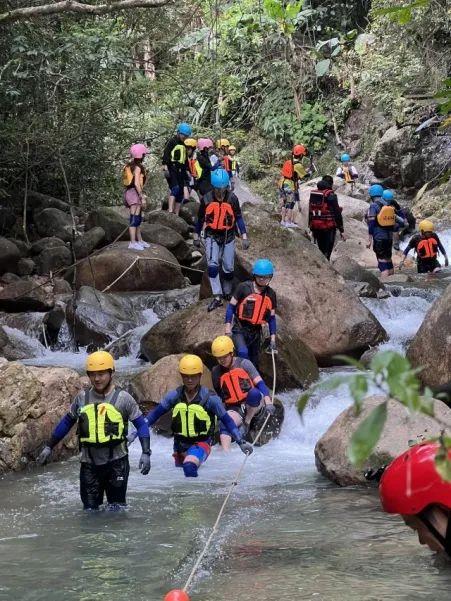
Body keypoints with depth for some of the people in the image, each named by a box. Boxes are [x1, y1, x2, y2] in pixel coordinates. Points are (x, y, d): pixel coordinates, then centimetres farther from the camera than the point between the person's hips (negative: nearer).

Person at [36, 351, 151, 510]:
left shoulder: (123, 398, -4)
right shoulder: (82, 398, 4)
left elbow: (141, 425, -2)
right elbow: (66, 423, 16)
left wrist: (145, 453, -12)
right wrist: (49, 447, 16)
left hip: (116, 461, -3)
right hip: (89, 463, 3)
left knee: (117, 509, 1)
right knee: (90, 509, 7)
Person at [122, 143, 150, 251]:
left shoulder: (130, 165, 13)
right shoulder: (137, 167, -13)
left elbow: (126, 181, 15)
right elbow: (136, 183, -21)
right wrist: (142, 197, -19)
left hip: (129, 192, 10)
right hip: (134, 193, -10)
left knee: (138, 218, 18)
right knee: (134, 219, -10)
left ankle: (139, 240, 26)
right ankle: (133, 243, -13)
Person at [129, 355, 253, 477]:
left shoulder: (209, 398, -12)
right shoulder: (175, 396, -4)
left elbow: (226, 420, -5)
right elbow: (154, 414, 3)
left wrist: (241, 442, -9)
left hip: (201, 443, -5)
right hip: (180, 443, 5)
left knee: (189, 466, -33)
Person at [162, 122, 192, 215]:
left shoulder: (183, 145, 22)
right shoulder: (172, 141, -3)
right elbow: (166, 154, -12)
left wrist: (187, 171, 26)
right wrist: (165, 167, -21)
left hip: (180, 171, 8)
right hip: (172, 169, -8)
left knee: (181, 192, 4)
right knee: (175, 188, -23)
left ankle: (176, 214, 7)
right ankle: (170, 211, -30)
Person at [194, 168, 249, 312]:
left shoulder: (232, 199, -11)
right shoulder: (206, 199, -10)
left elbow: (238, 218, -2)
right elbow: (200, 219, 3)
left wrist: (244, 237, -5)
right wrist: (196, 237, 11)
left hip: (228, 237, 1)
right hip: (212, 236, -1)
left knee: (228, 268, 7)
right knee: (212, 266, -16)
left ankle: (227, 294, 29)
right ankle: (217, 297, -15)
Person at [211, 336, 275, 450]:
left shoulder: (244, 364, -5)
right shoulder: (216, 372, 6)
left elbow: (260, 383, -14)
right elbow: (218, 395, 20)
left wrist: (268, 402, -27)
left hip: (253, 405, -3)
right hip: (234, 408, 3)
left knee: (254, 393, -36)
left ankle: (247, 423, -14)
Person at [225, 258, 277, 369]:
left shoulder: (271, 294, 2)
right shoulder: (244, 288, -11)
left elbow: (272, 318, 10)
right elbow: (231, 307, -4)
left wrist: (273, 339, 8)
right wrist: (228, 328, -9)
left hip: (256, 332, 4)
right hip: (240, 330, -4)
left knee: (254, 363, 8)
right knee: (243, 353, -31)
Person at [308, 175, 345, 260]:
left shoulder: (313, 195, 9)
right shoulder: (331, 195, -10)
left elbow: (310, 213, 15)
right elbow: (337, 214, -10)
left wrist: (312, 229, 23)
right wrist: (341, 230, -5)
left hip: (316, 228, 6)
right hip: (329, 228, -6)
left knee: (321, 251, 16)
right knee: (326, 253, -5)